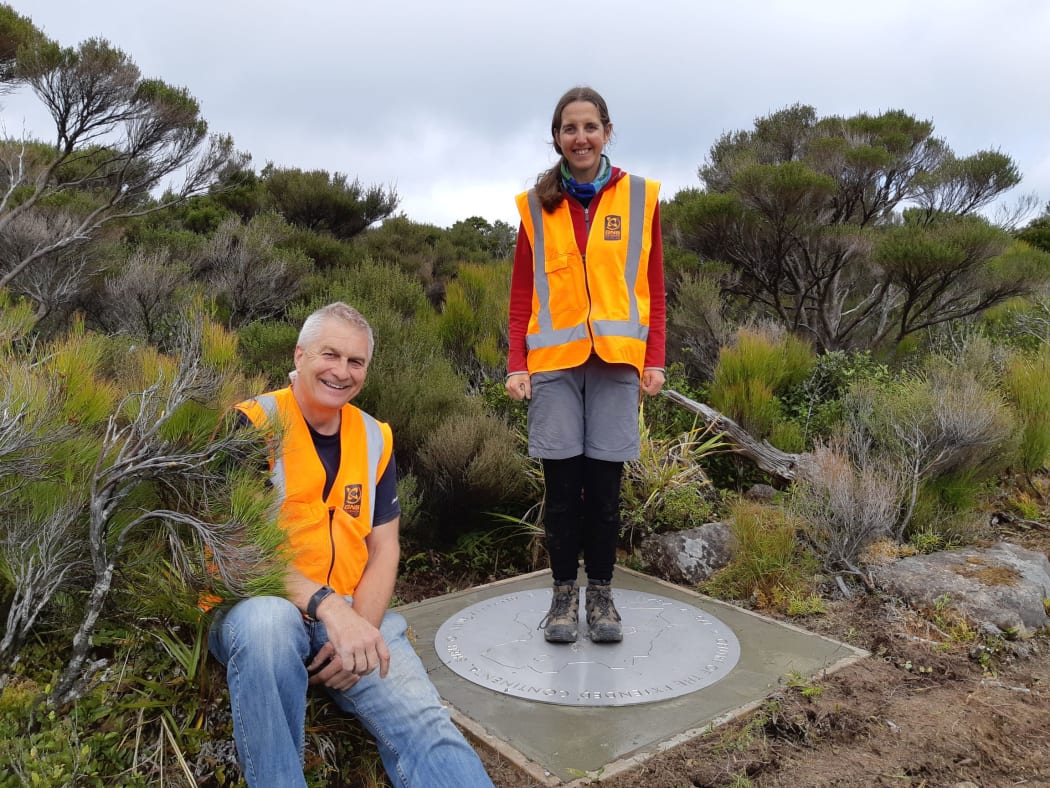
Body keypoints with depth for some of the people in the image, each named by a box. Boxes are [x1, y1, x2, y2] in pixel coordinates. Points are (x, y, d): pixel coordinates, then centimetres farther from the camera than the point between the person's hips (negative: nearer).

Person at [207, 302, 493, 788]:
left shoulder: (375, 438, 8)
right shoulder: (253, 424, -7)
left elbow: (383, 548, 7)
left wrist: (360, 627, -11)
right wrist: (328, 606, -29)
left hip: (353, 613, 3)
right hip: (260, 606, -2)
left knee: (426, 725, -23)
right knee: (266, 620, -38)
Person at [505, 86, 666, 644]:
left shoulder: (639, 197, 8)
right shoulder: (536, 204, 9)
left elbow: (653, 287, 7)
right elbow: (522, 290, 7)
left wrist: (655, 359, -1)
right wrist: (516, 363, -2)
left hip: (616, 357, 0)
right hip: (553, 359, 0)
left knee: (604, 481, 1)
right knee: (562, 482, 1)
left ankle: (600, 593, 17)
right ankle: (563, 593, 16)